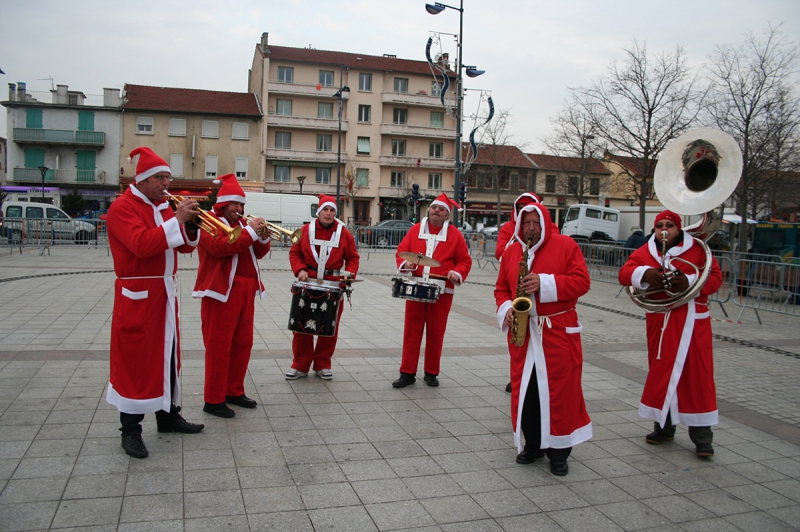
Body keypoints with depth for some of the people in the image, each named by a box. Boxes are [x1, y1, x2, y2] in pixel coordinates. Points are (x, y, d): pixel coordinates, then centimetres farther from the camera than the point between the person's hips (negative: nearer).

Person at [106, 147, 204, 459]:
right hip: (138, 295, -8)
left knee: (167, 354, 14)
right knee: (135, 358, -2)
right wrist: (177, 219, -25)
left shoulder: (163, 207, 14)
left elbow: (185, 247, 12)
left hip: (165, 292, 8)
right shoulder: (123, 207, -10)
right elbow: (142, 244, -25)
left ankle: (168, 415, 26)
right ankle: (130, 430, 7)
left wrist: (191, 226, -7)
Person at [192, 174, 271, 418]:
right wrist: (250, 232, -21)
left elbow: (258, 253, 17)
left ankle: (235, 391, 24)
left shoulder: (241, 223, 20)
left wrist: (263, 237, -3)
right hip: (221, 292, -8)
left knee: (242, 344, 12)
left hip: (245, 292, 8)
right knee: (218, 347, -4)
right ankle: (213, 400, 3)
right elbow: (220, 247, -23)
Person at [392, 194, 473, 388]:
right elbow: (402, 250, 8)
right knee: (412, 331, 4)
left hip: (442, 291, -1)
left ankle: (431, 373, 20)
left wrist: (457, 273, -15)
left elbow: (465, 261, 4)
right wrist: (404, 263, -13)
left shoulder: (455, 235, 1)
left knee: (436, 332, 6)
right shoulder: (415, 230, 7)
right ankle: (407, 373, 12)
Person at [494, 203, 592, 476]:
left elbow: (581, 281, -8)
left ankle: (559, 449, 14)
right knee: (524, 389, 6)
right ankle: (532, 444, 23)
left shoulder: (566, 246, -1)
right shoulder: (511, 251, 10)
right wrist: (506, 309, -7)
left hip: (558, 331, -3)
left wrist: (545, 283, -19)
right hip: (522, 331, 3)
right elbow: (501, 288, 13)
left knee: (560, 389, 0)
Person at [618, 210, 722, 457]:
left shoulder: (697, 249, 1)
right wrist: (645, 273, -26)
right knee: (660, 372, 9)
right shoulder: (645, 252, 6)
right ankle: (664, 427, 24)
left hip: (693, 322, -2)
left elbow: (715, 277, -4)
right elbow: (625, 273, -5)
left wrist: (690, 282, -22)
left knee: (697, 375, -1)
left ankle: (701, 435, 8)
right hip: (660, 322, 2)